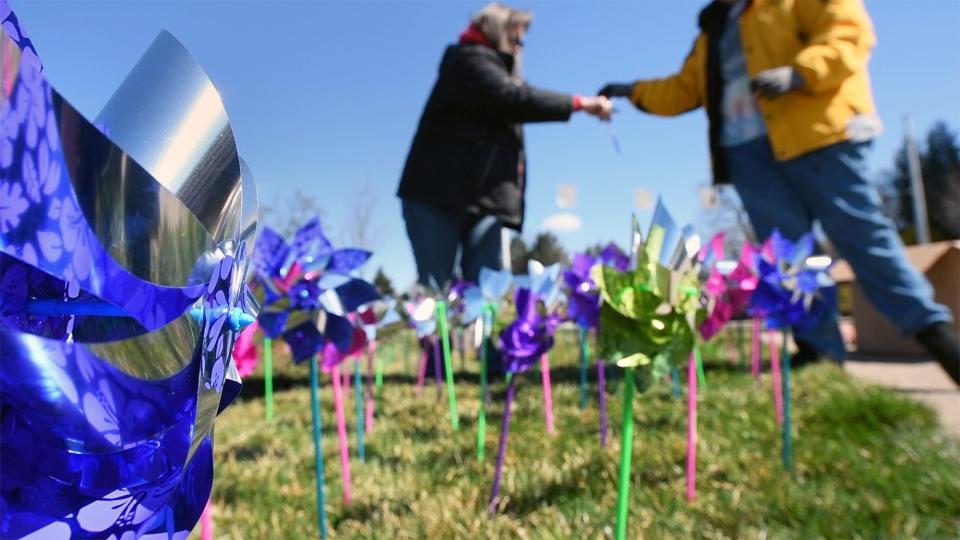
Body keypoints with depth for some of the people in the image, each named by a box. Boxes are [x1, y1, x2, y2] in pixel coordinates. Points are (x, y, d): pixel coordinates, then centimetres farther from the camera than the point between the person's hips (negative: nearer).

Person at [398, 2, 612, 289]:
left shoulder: (498, 70, 30)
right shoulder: (469, 59, 0)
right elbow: (512, 98, -15)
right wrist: (578, 103, -12)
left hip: (484, 197, 8)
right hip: (440, 192, -8)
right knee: (435, 287, -9)